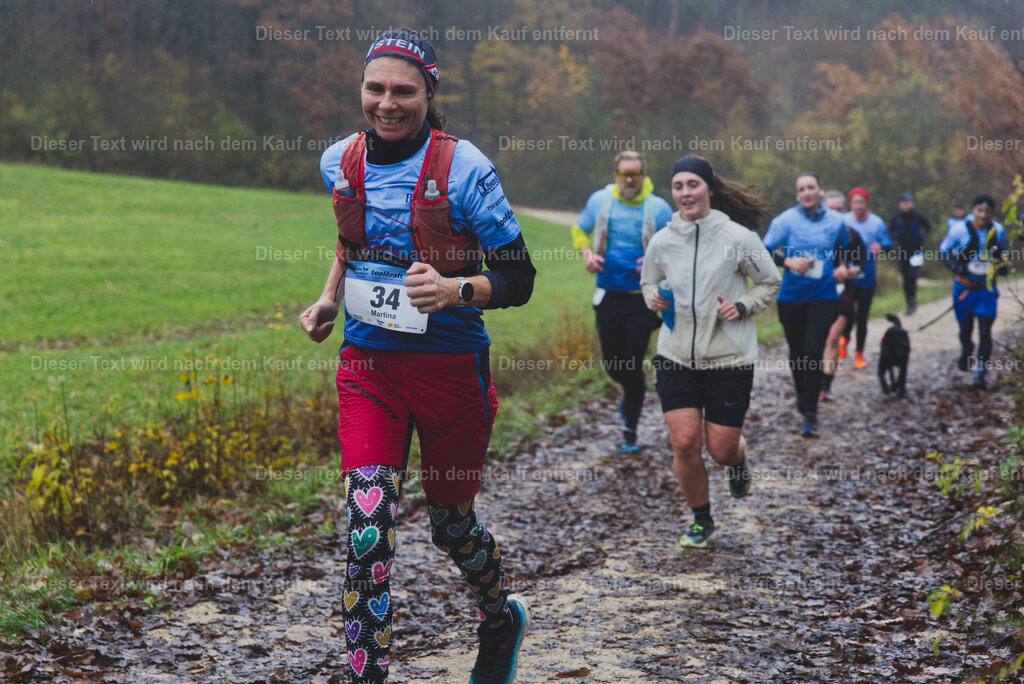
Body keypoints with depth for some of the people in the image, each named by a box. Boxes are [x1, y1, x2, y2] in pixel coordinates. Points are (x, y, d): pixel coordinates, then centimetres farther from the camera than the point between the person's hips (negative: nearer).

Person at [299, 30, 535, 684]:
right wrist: (330, 298, 10)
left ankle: (503, 618, 45)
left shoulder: (463, 167, -13)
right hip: (368, 363, 3)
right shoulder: (340, 162, 2)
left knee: (451, 520, 14)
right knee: (368, 524, -12)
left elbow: (518, 278, -11)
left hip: (450, 363, -3)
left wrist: (454, 290, -28)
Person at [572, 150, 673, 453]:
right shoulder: (599, 200, 1)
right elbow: (579, 230, 16)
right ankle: (633, 391, 44)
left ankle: (630, 431, 12)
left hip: (642, 298, -2)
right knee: (612, 362, 8)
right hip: (608, 294, 2)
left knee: (633, 363, -2)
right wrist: (587, 253, -5)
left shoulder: (658, 208, -5)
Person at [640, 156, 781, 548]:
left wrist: (742, 307, -11)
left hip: (730, 358, -2)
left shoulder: (737, 237, -7)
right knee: (684, 443, -7)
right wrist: (654, 298, -3)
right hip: (676, 356, 2)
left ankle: (738, 458, 41)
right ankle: (701, 520, 17)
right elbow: (648, 281, 19)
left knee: (721, 450, 1)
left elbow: (770, 282, 6)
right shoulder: (662, 242, 0)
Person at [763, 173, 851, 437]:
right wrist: (789, 262, -24)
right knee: (796, 352, 13)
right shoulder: (786, 219, -6)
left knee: (813, 352, -13)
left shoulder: (835, 221, 2)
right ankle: (801, 393, 41)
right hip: (791, 297, 0)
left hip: (823, 297, 0)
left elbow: (841, 251, 18)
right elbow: (766, 251, -8)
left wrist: (841, 267, -3)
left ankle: (810, 413, -8)